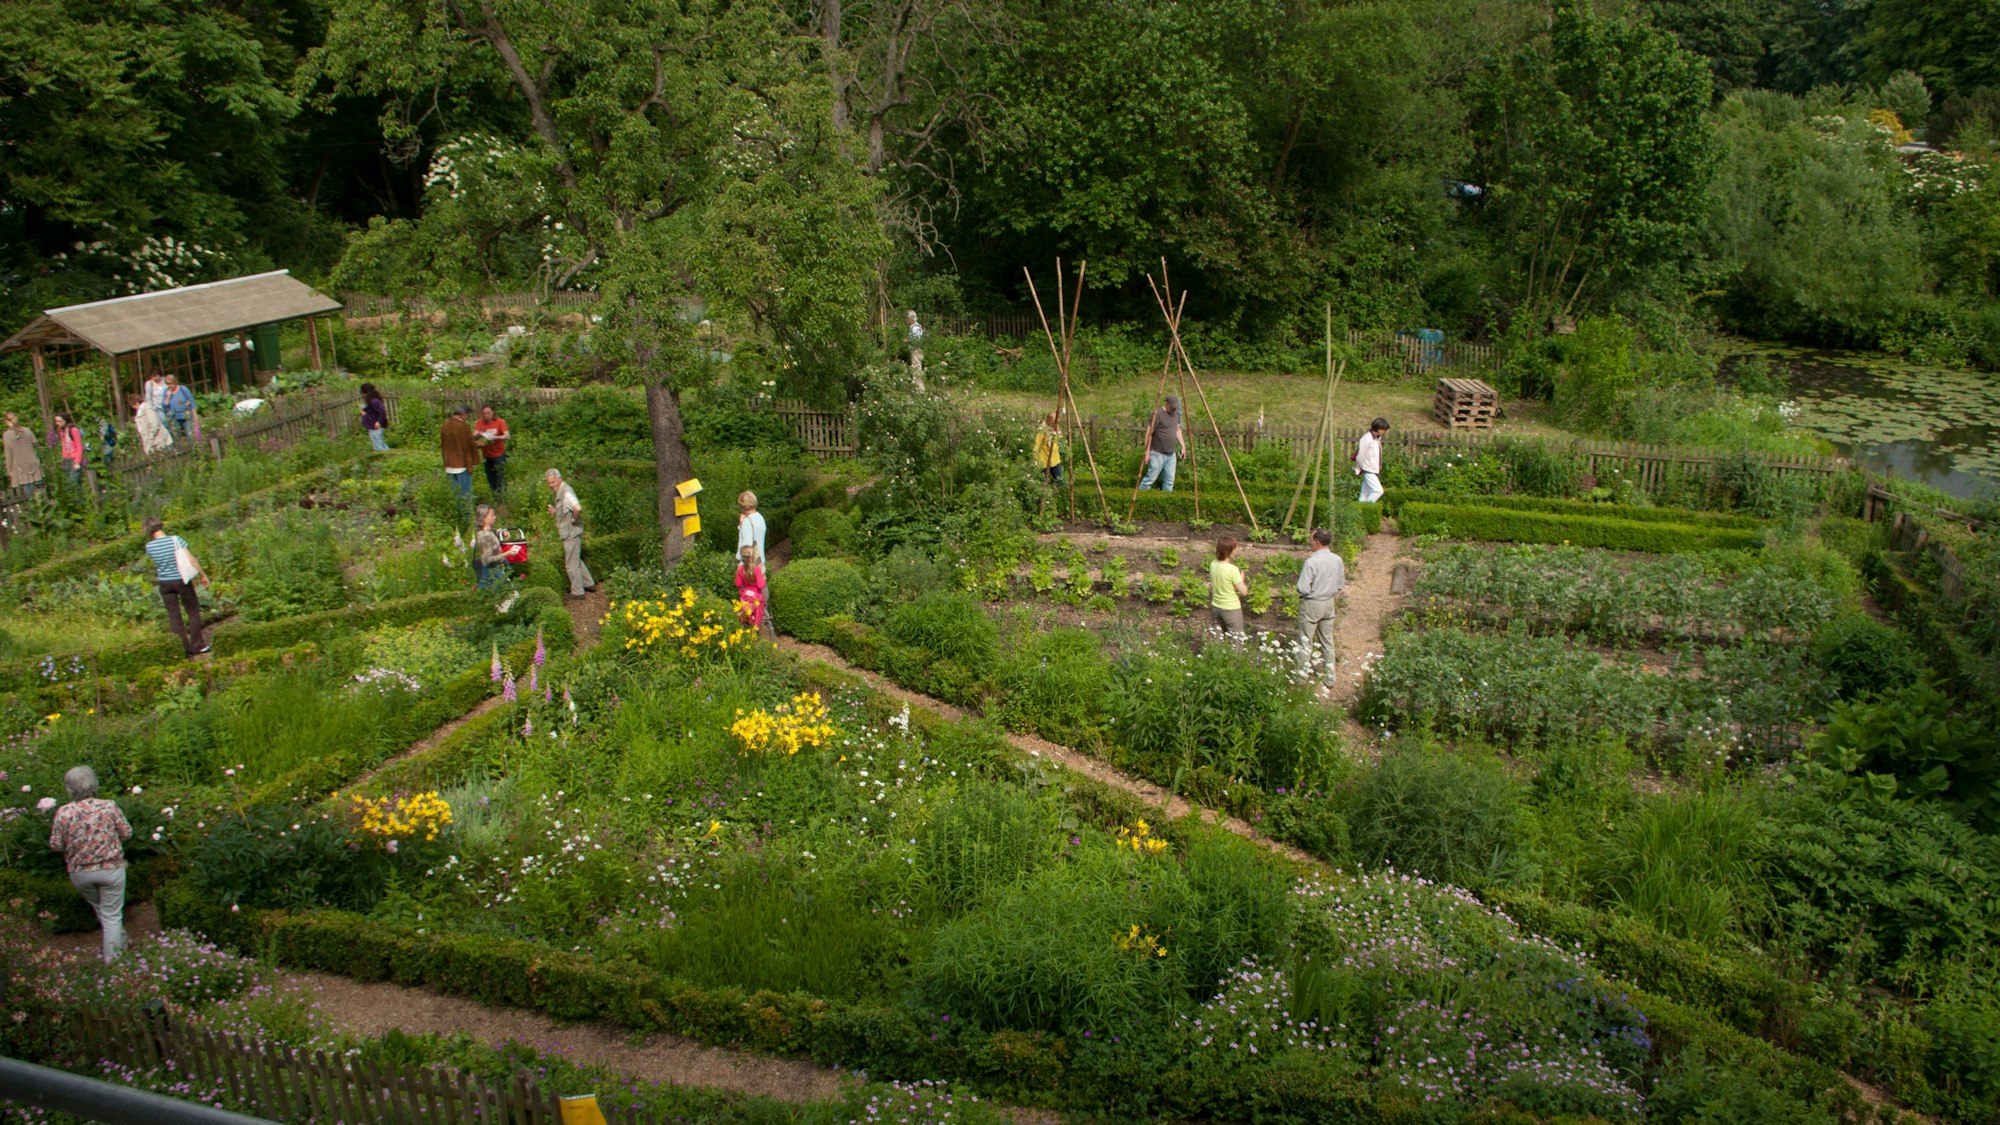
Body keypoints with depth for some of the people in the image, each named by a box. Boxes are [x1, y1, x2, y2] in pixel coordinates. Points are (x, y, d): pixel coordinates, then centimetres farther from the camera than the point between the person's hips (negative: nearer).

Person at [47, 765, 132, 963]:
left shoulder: (63, 813, -13)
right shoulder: (109, 806, -15)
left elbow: (55, 845, -5)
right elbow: (127, 833, -6)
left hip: (79, 872, 2)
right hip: (111, 869, -2)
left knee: (99, 909, 27)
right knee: (112, 915, 7)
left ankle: (120, 941, 40)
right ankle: (112, 960, 6)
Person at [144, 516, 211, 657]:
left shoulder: (150, 547, -9)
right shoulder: (176, 540, -14)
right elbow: (191, 559, -12)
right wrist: (203, 575, -1)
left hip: (165, 583, 2)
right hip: (181, 580, -2)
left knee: (174, 615, 11)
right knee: (193, 611, 14)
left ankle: (185, 648, 12)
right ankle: (197, 645, 17)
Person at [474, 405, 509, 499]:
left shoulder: (500, 422, -10)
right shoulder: (480, 423, -2)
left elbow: (507, 436, -19)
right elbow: (474, 436, -9)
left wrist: (496, 437, -37)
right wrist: (478, 435, -33)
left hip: (499, 455, -3)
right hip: (486, 455, 4)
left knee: (501, 478, -6)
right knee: (490, 479, 13)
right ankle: (494, 496, 25)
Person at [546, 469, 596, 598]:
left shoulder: (566, 492, -21)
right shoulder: (560, 492, 11)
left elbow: (577, 508, -37)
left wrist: (574, 519, -20)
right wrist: (555, 512, 6)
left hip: (571, 534, -10)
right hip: (570, 533, 10)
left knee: (571, 564, 0)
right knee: (576, 560, 21)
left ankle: (577, 591, 10)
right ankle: (589, 584, 30)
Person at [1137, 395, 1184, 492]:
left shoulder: (1175, 413, 11)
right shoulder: (1158, 414, -13)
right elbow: (1149, 433, -13)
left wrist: (1183, 446, 14)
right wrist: (1147, 452, -16)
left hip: (1171, 454, 7)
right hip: (1158, 454, -7)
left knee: (1169, 481, 5)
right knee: (1150, 478, -8)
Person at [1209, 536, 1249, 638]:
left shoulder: (1213, 565, -6)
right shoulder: (1232, 569, -25)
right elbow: (1243, 592, -20)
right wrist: (1241, 579, -4)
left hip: (1216, 606, 6)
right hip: (1231, 609, -6)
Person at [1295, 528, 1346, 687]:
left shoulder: (1311, 562, -23)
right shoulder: (1337, 560, -4)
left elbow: (1303, 589, -21)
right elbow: (1341, 585, 6)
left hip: (1311, 604, -6)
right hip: (1329, 604, 6)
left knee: (1306, 642, 7)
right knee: (1327, 641, 16)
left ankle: (1303, 675, 13)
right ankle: (1329, 678, 23)